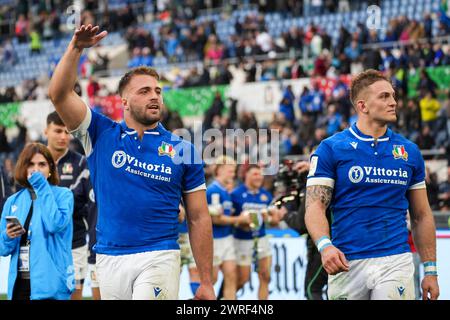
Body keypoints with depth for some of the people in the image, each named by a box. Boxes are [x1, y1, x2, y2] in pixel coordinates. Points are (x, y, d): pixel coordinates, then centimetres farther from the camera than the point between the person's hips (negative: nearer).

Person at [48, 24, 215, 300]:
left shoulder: (183, 150, 5)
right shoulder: (102, 134, 8)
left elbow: (199, 218, 5)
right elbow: (59, 94, -3)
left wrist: (206, 282, 2)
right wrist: (76, 48, -13)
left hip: (158, 258, -2)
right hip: (109, 259, 2)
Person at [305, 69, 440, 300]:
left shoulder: (410, 151, 10)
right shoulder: (330, 149, 1)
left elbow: (421, 216, 15)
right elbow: (315, 205, -5)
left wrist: (430, 270, 10)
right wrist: (325, 246, -24)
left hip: (396, 263, 2)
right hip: (347, 264, -1)